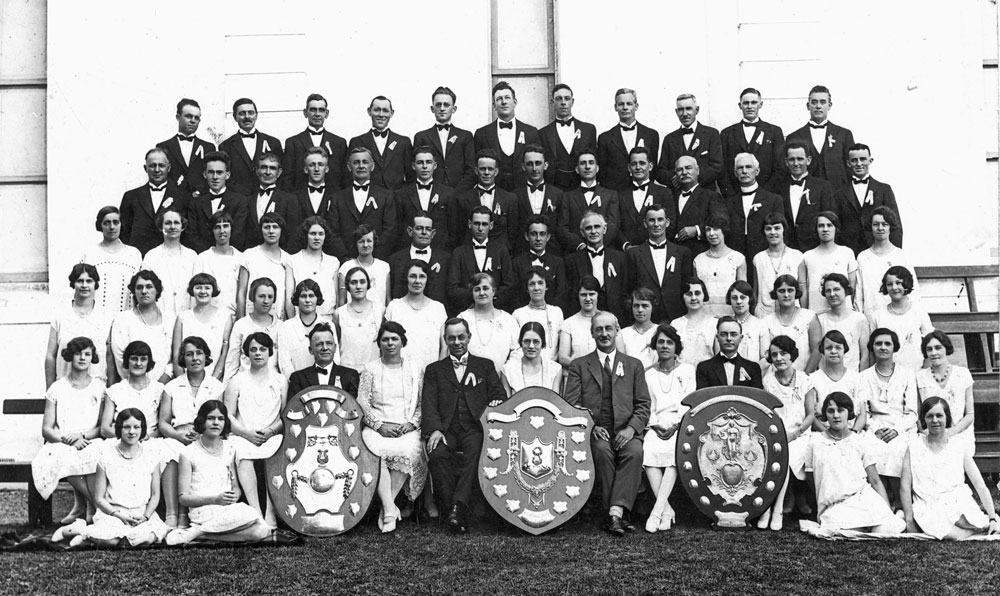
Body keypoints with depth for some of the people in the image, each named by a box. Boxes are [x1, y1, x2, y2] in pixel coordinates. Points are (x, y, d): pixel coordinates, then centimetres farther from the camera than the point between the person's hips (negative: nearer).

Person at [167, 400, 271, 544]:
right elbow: (184, 497, -2)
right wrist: (215, 499, -16)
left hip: (229, 508, 5)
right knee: (252, 515, -31)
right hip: (202, 510, -5)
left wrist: (234, 496, -7)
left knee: (261, 531, -26)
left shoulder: (230, 448, 15)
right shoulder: (189, 453, 1)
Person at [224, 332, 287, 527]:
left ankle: (271, 516, -38)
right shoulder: (236, 381, 16)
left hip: (272, 436, 0)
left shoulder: (281, 381, 17)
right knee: (244, 458, -35)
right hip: (243, 436, 0)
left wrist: (271, 430, -10)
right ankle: (256, 512, -40)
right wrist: (247, 433, -10)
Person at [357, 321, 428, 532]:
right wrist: (379, 425, -9)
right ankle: (390, 510, -35)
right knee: (377, 454, -35)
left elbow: (423, 404, 12)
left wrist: (412, 423, -6)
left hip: (408, 429, 0)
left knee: (408, 452, -34)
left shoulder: (415, 368, 15)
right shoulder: (370, 369, 14)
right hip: (377, 428, 0)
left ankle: (386, 507, -25)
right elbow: (362, 402, 4)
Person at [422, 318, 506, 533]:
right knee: (437, 454, -32)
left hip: (475, 428, 0)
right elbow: (428, 405, 7)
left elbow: (499, 395, 13)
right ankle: (455, 510, -29)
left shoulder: (485, 366, 22)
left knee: (476, 451, -34)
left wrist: (496, 404, -13)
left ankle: (459, 505, -40)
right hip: (446, 430, 1)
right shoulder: (434, 370, 20)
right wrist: (434, 430, -12)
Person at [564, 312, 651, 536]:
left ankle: (615, 512, -35)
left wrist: (631, 428, -8)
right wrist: (590, 426, -13)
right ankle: (616, 514, -27)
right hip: (593, 431, -1)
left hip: (625, 431, 1)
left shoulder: (633, 365, 19)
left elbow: (643, 405, 11)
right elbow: (571, 403, 5)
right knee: (602, 451, -34)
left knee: (634, 451, -32)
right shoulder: (579, 365, 15)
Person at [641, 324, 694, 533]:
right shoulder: (648, 374, 18)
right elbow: (646, 406, 12)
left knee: (675, 452, -32)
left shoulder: (687, 370, 14)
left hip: (681, 425, -1)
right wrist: (655, 425, -7)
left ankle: (657, 511, -35)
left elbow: (689, 403, 5)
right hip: (657, 426, 1)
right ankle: (667, 511, -28)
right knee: (648, 450, -30)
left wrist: (676, 425, -10)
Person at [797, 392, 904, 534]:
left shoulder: (859, 442, 16)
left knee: (885, 532, -25)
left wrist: (889, 513, 5)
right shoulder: (815, 440, 12)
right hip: (834, 507, -2)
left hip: (865, 498, 2)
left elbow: (875, 481, 13)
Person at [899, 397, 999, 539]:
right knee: (952, 535, -32)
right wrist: (909, 521, -2)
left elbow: (981, 486, 4)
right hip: (927, 509, -1)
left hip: (957, 503, 1)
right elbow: (905, 486, 3)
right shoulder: (915, 445, 6)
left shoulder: (959, 449, 8)